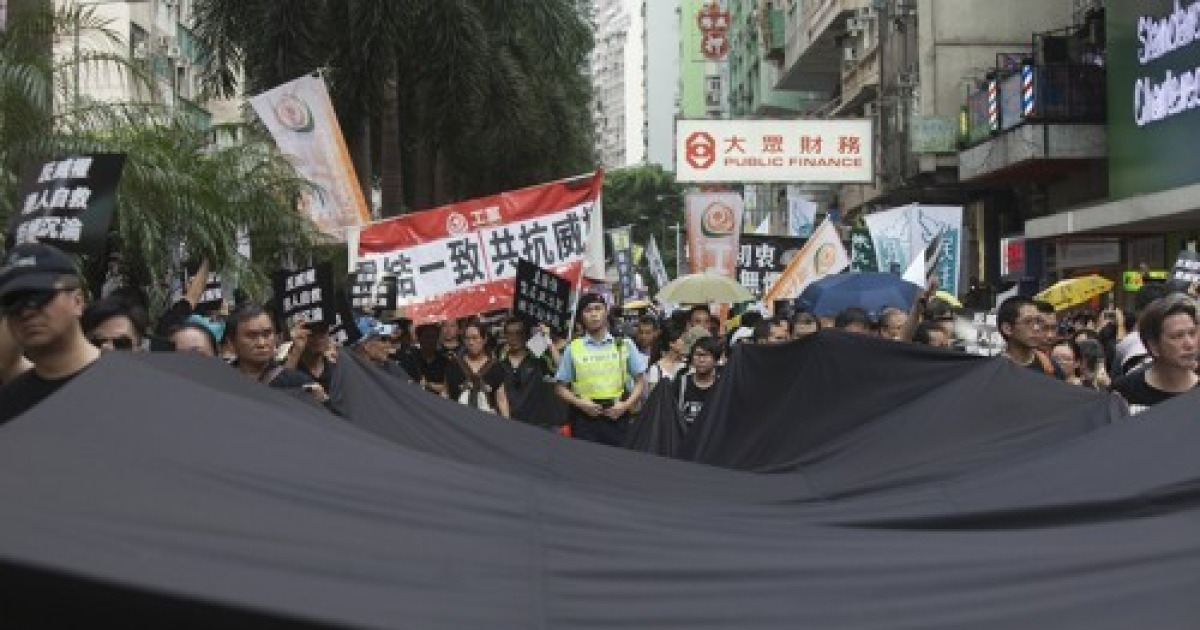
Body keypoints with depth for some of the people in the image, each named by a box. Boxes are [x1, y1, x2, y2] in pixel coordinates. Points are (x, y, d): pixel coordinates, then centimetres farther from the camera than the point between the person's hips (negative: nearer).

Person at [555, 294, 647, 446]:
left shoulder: (624, 345, 6)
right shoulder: (573, 348, 5)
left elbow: (640, 381, 8)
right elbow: (562, 388, 7)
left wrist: (626, 405, -8)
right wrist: (580, 403, -10)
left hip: (616, 417, 0)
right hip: (585, 418, 0)